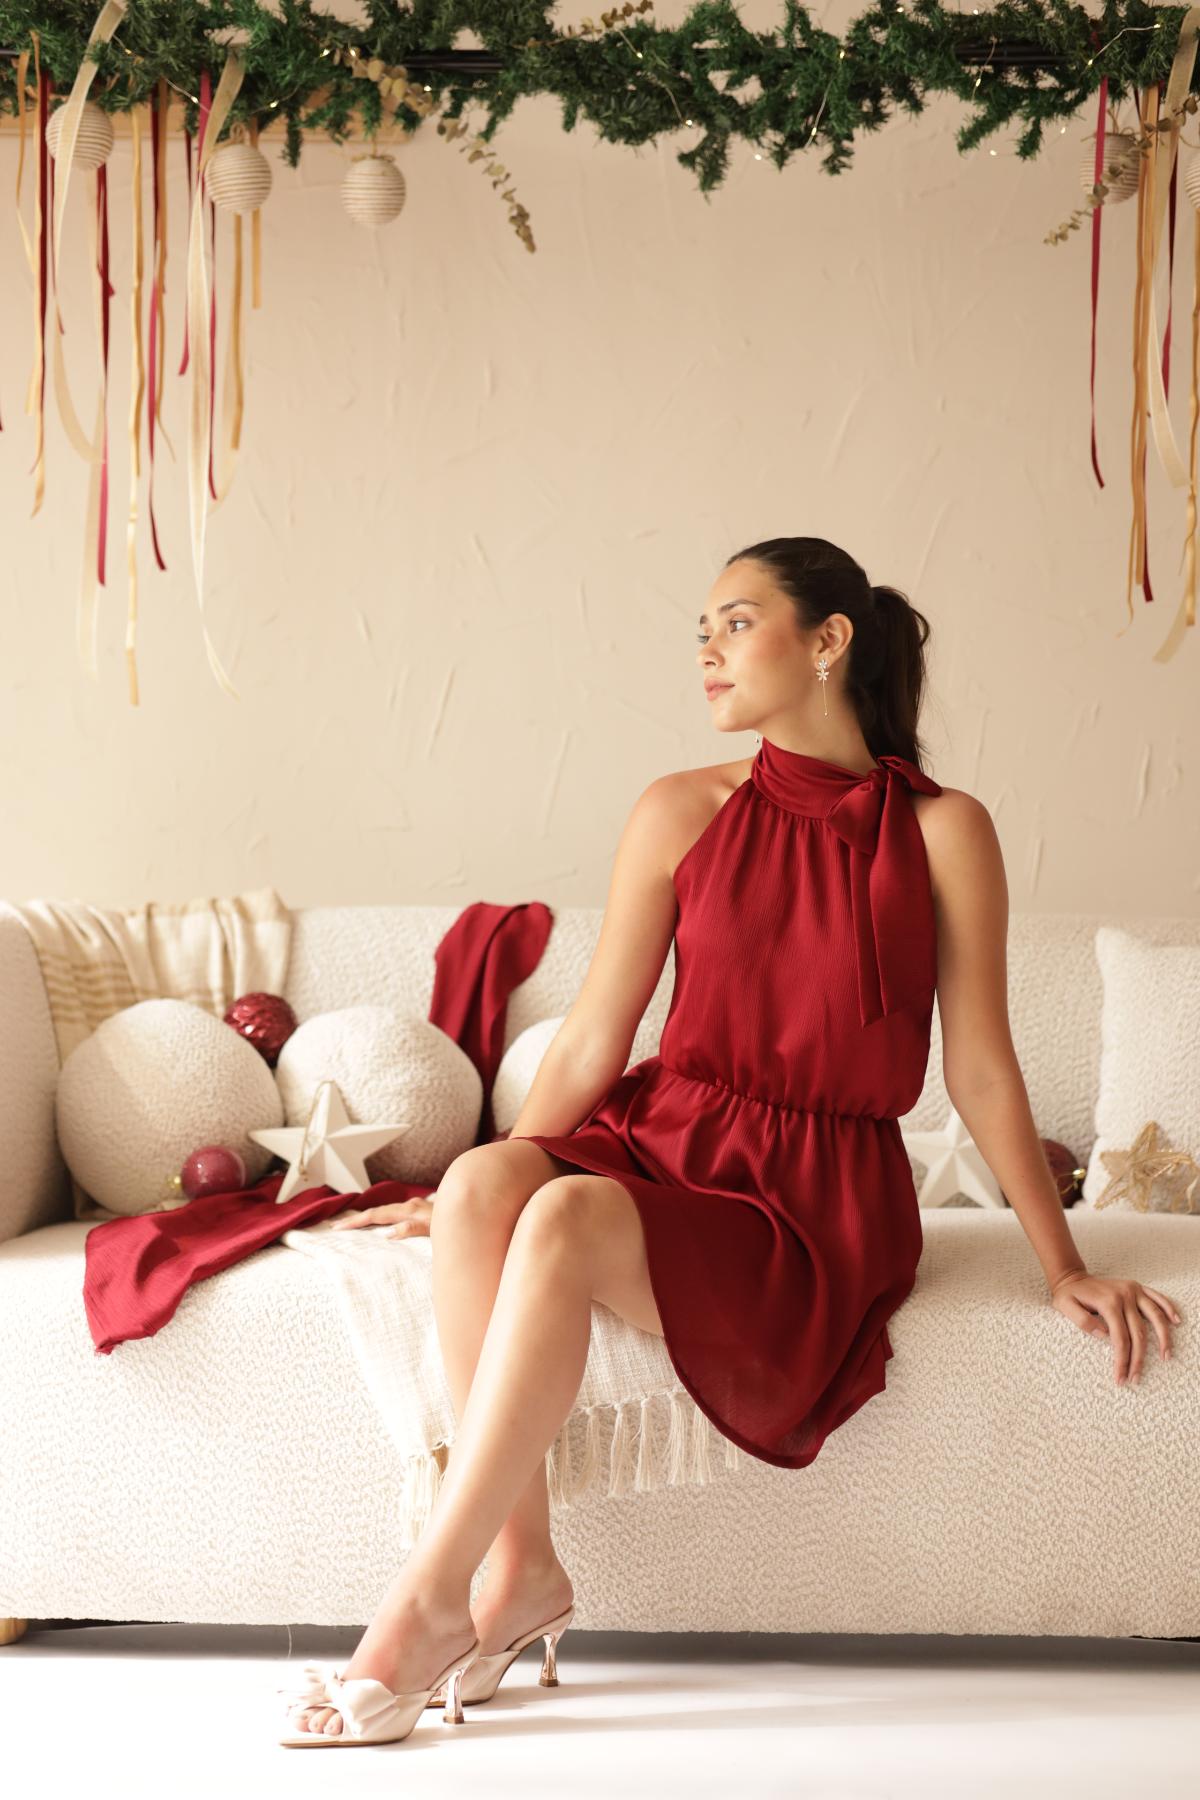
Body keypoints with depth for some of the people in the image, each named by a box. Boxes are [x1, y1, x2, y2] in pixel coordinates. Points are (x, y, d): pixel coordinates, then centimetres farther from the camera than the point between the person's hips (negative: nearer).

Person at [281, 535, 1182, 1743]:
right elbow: (592, 1040, 9)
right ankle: (522, 1565, -24)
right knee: (483, 1186, -30)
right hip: (660, 1141, 3)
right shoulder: (682, 814, 7)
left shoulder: (941, 831, 0)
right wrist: (485, 1189, 7)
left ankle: (428, 1598, -28)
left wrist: (1064, 1268, 4)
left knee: (568, 1217, -33)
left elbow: (979, 1069, 3)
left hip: (816, 1200, -3)